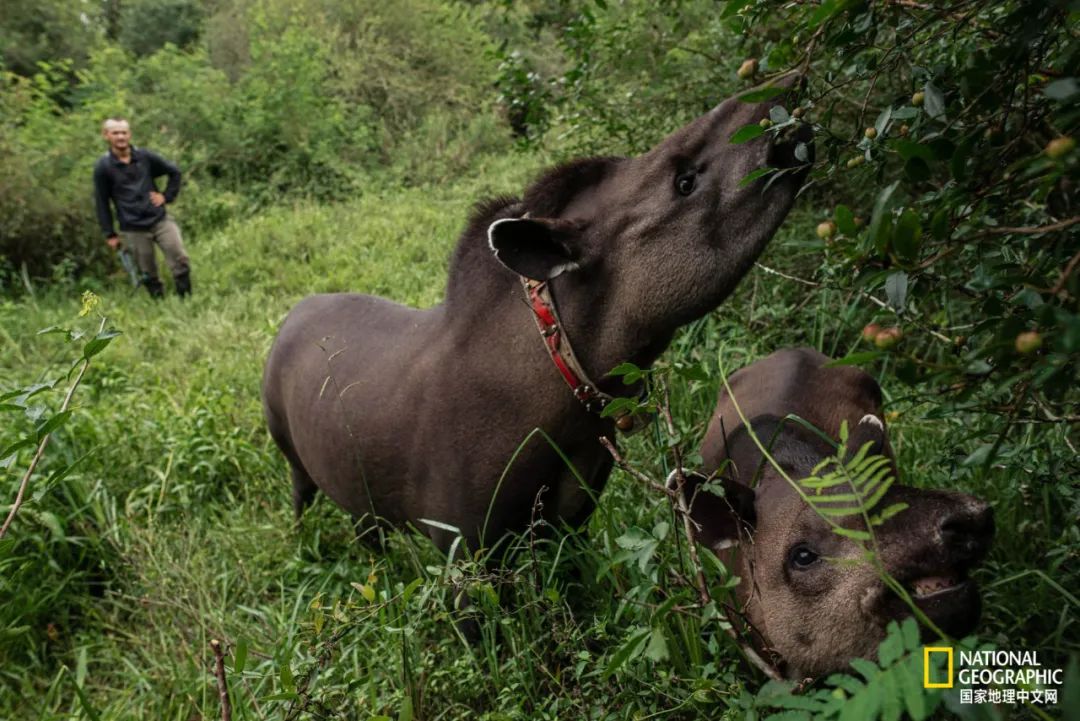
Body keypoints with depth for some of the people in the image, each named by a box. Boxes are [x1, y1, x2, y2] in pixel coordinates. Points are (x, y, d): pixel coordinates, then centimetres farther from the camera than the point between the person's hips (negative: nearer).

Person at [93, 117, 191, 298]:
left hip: (160, 220, 2)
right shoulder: (103, 167, -4)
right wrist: (109, 234, -1)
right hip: (133, 229, -2)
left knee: (181, 261, -5)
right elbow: (102, 203, 0)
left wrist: (167, 196, 4)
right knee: (148, 274, 5)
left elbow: (174, 172, 15)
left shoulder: (145, 156, 2)